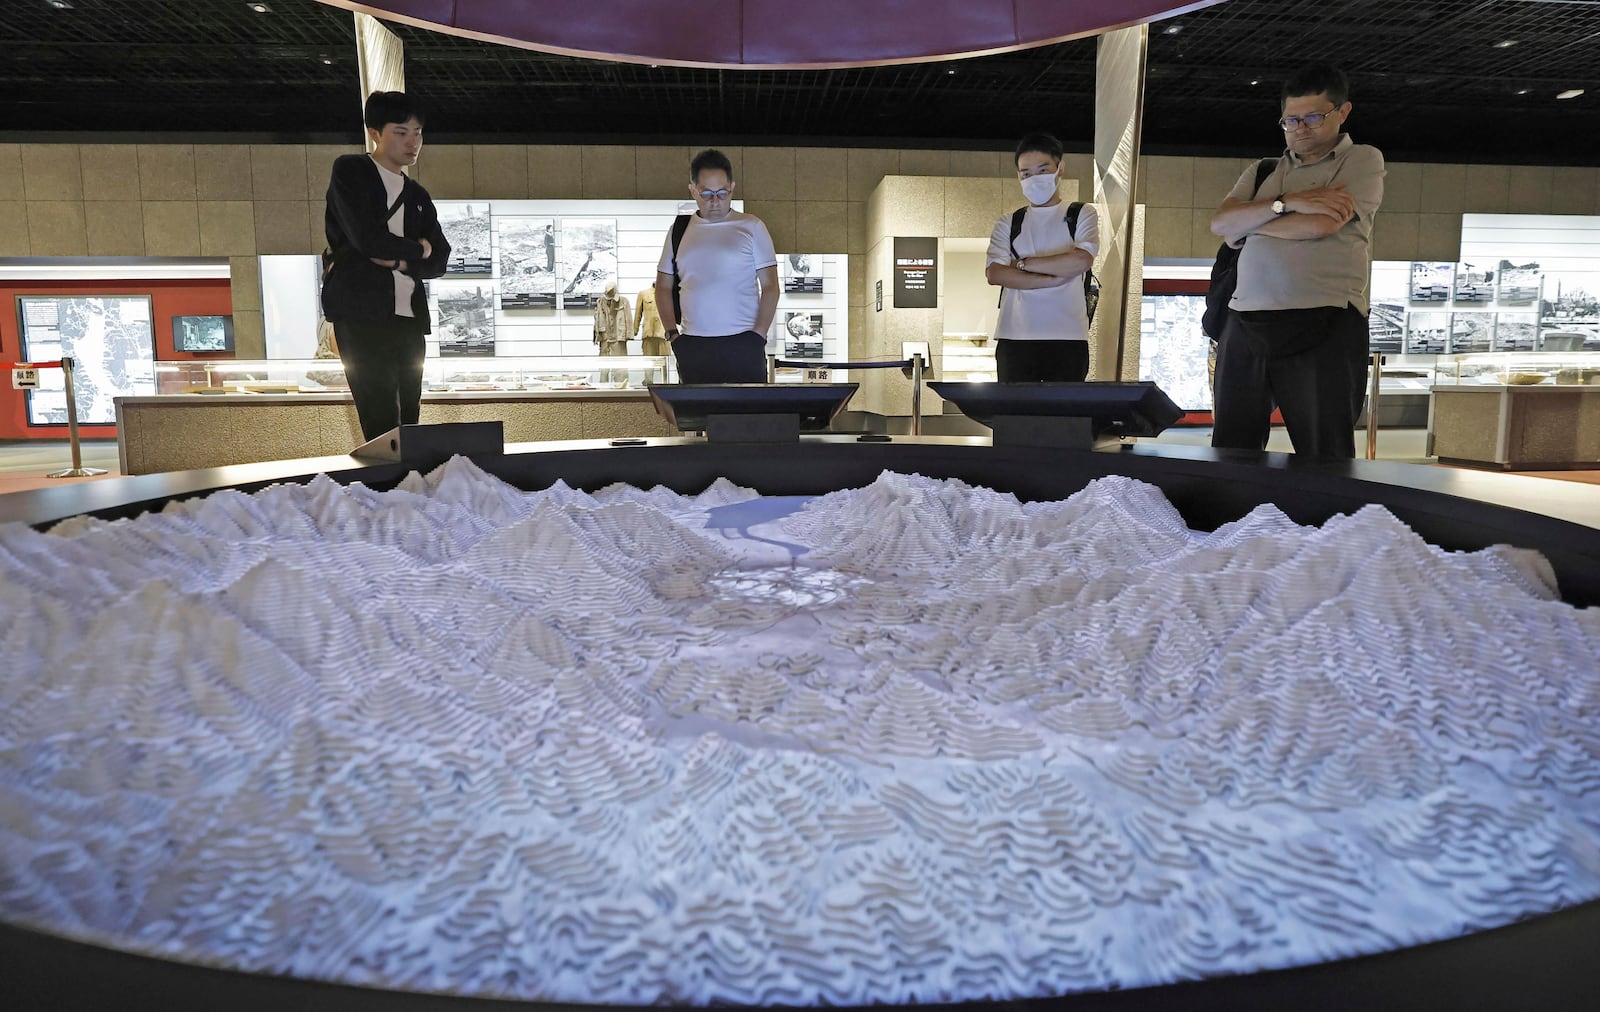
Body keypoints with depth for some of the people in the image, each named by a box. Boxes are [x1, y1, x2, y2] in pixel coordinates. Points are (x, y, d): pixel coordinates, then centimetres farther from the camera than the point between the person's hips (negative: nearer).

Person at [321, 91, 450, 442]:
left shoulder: (418, 196, 21)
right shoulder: (350, 171, 4)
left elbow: (439, 260, 12)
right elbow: (366, 237, -11)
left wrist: (401, 261, -7)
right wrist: (418, 249, 3)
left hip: (409, 319, 6)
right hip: (362, 316, -6)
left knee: (408, 425, 3)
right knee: (383, 428, -11)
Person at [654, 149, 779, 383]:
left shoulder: (751, 227, 5)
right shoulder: (680, 229, 13)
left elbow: (770, 286, 2)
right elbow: (663, 287, 16)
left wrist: (758, 336, -8)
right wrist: (672, 335, 4)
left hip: (742, 345, -2)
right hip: (692, 347, 3)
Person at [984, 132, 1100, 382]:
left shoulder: (1082, 214, 13)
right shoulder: (1008, 223, 16)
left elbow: (1082, 260, -6)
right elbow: (994, 273, -1)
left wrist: (1022, 263, -2)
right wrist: (1053, 279, -8)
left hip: (1068, 336, -1)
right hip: (1015, 337, 1)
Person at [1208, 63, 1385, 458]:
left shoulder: (1363, 160, 8)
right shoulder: (1262, 172, 23)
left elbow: (1322, 225, -8)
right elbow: (1220, 224, 6)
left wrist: (1248, 226, 5)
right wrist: (1287, 202, -7)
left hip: (1323, 324, -4)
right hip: (1244, 322, 5)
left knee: (1325, 456, -2)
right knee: (1231, 452, 3)